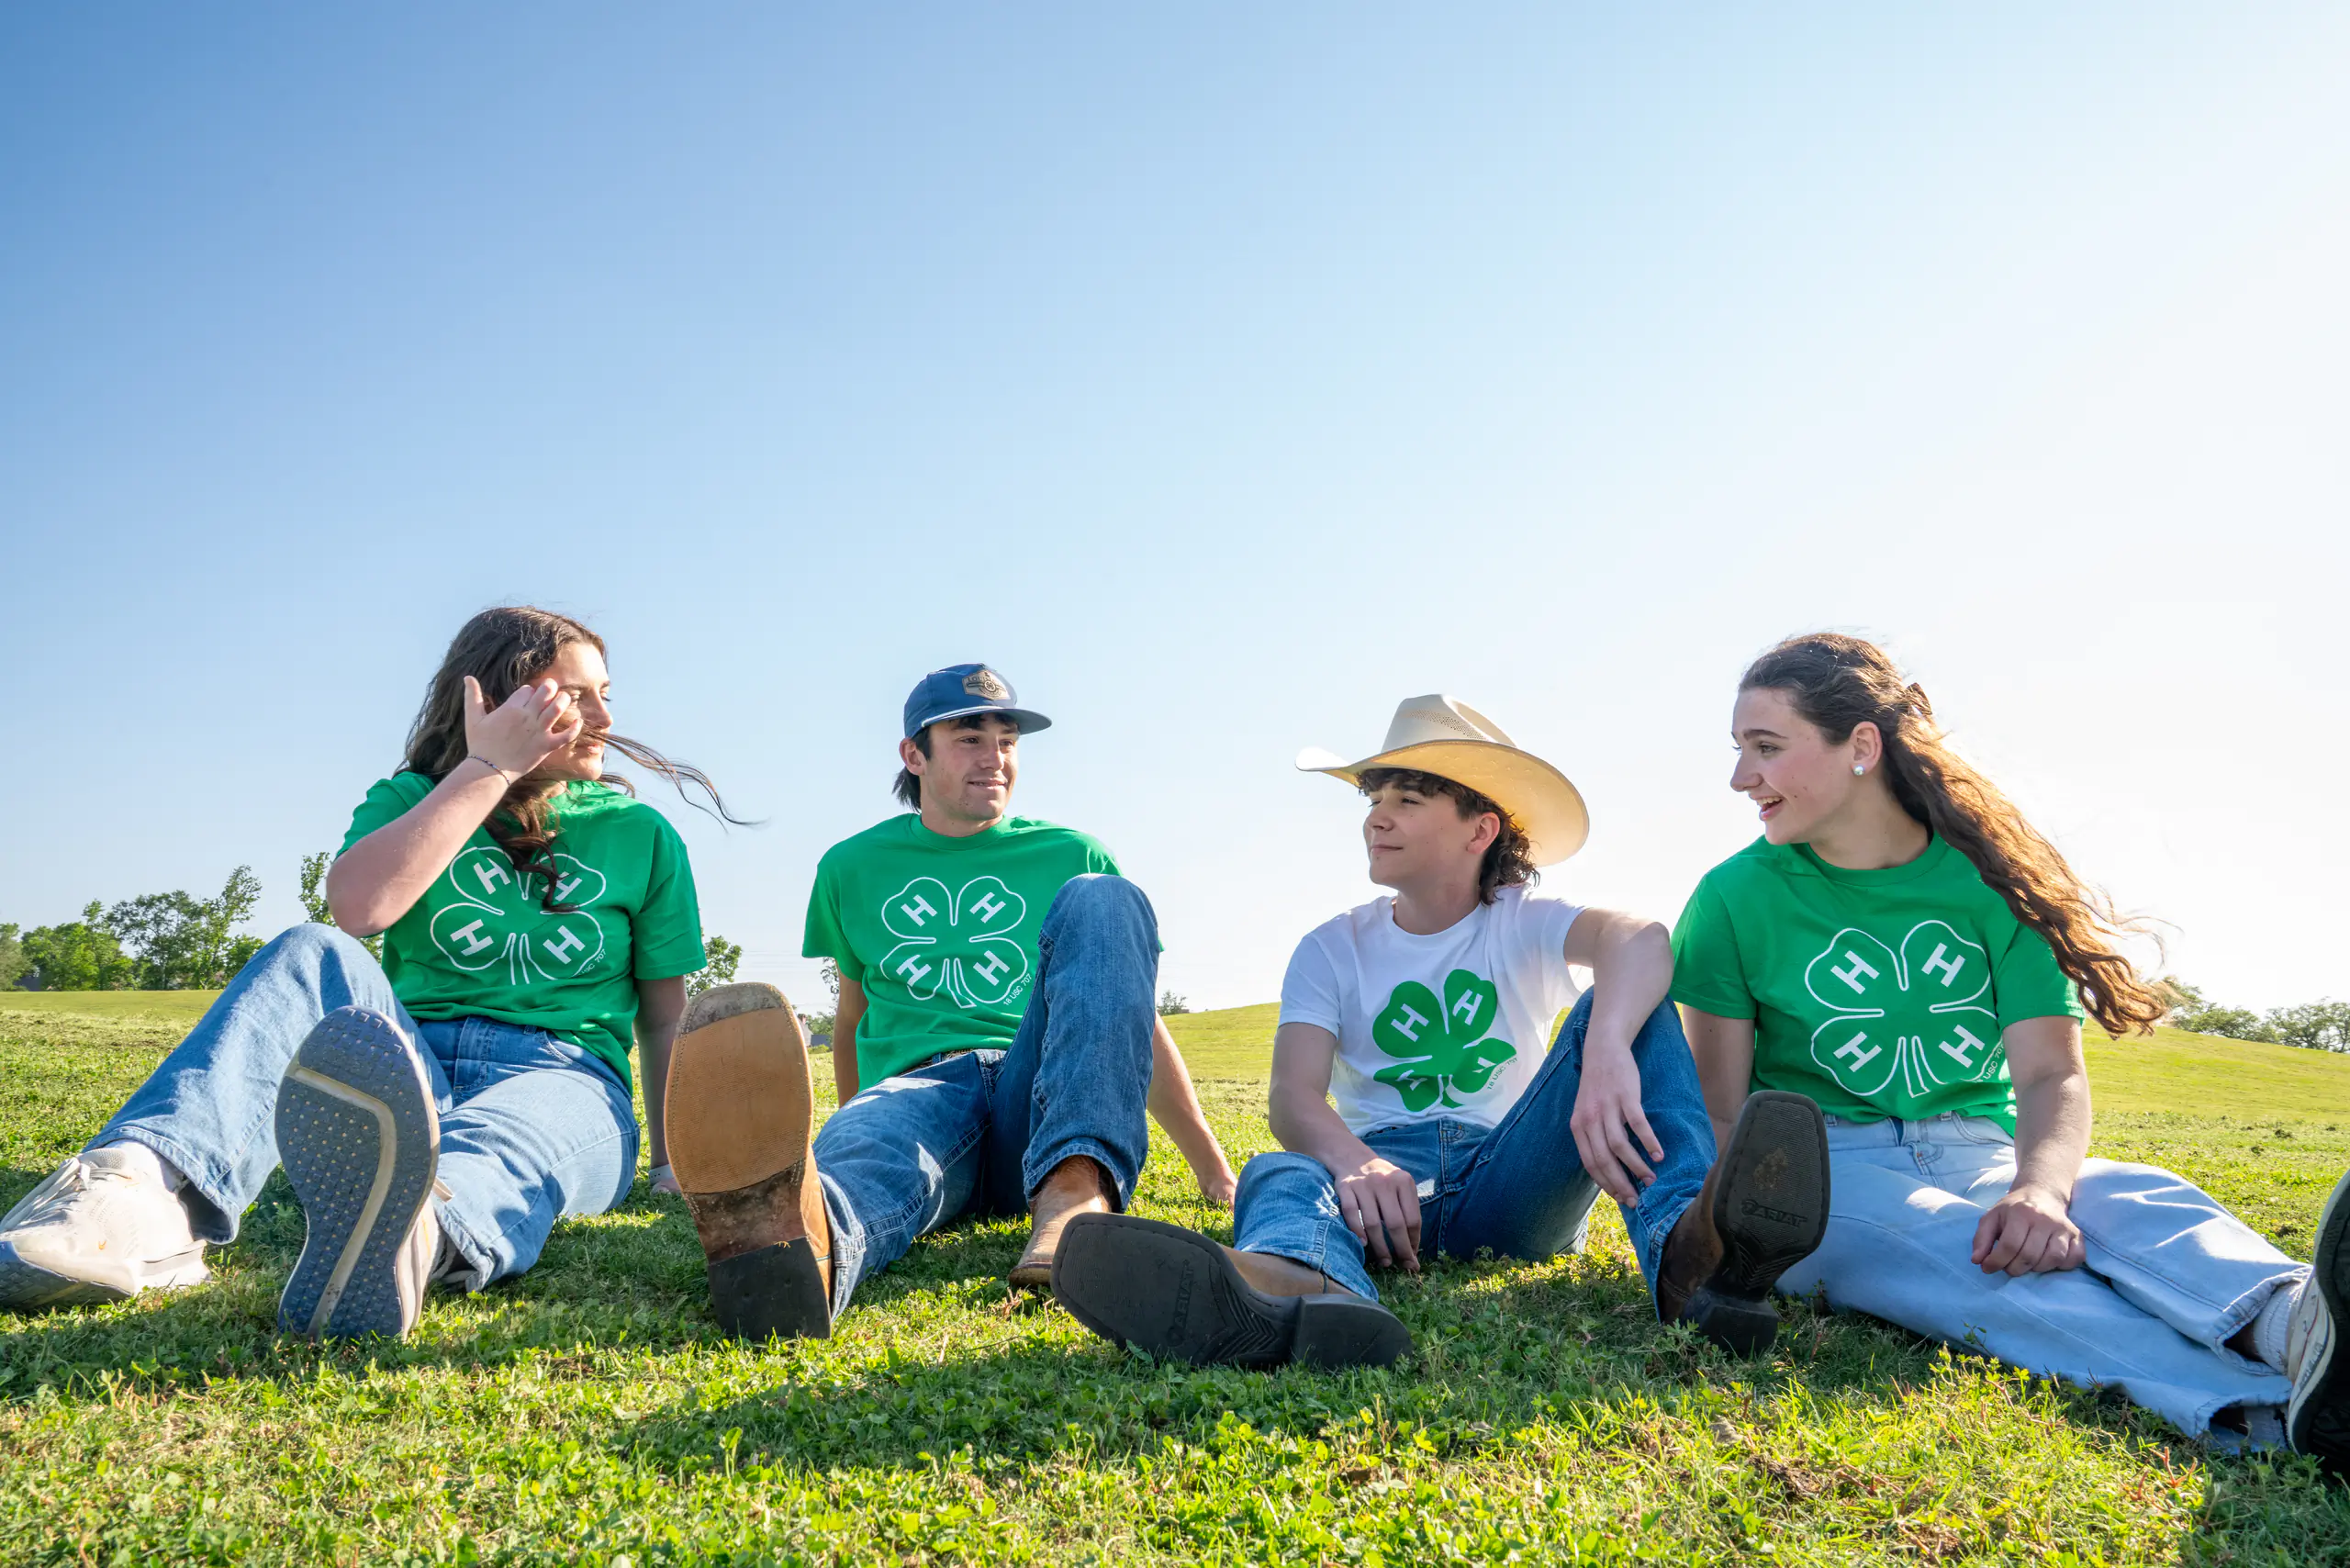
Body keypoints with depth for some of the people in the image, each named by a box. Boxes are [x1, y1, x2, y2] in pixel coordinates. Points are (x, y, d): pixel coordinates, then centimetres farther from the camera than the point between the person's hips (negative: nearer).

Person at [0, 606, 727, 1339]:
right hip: (410, 1067, 2)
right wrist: (488, 770, -6)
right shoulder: (408, 802, 15)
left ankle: (409, 1236, -77)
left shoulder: (641, 835, 14)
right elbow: (356, 905, -8)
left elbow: (666, 1016, 12)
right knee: (317, 955, -27)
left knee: (497, 1147, -39)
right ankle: (149, 1194, -54)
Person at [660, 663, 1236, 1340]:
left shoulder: (1070, 858, 19)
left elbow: (1136, 1021, 22)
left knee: (1102, 900, -24)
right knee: (869, 1143, -38)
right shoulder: (853, 868, 21)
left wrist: (1212, 1170, 21)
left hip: (1042, 1096, 0)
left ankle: (1075, 1195, -46)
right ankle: (799, 1235, -76)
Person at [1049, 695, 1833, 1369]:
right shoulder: (1333, 950, 9)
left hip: (1512, 1174, 0)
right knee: (1279, 1174, -35)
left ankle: (1683, 1249, -48)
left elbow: (1639, 938, -19)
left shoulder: (1526, 926, 6)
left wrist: (1607, 1051, -45)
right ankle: (1302, 1289, -75)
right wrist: (1353, 1162, -36)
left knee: (1623, 1003, -20)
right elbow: (1293, 1094, -9)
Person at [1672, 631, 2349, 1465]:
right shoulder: (1735, 897, 1)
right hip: (1824, 1167, -2)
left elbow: (2050, 1075, -5)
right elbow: (1721, 1111, 0)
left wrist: (2040, 1186, -28)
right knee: (1961, 1251, -35)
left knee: (2138, 1199, -29)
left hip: (1975, 1159, 3)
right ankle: (2278, 1395, -58)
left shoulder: (1991, 879, 5)